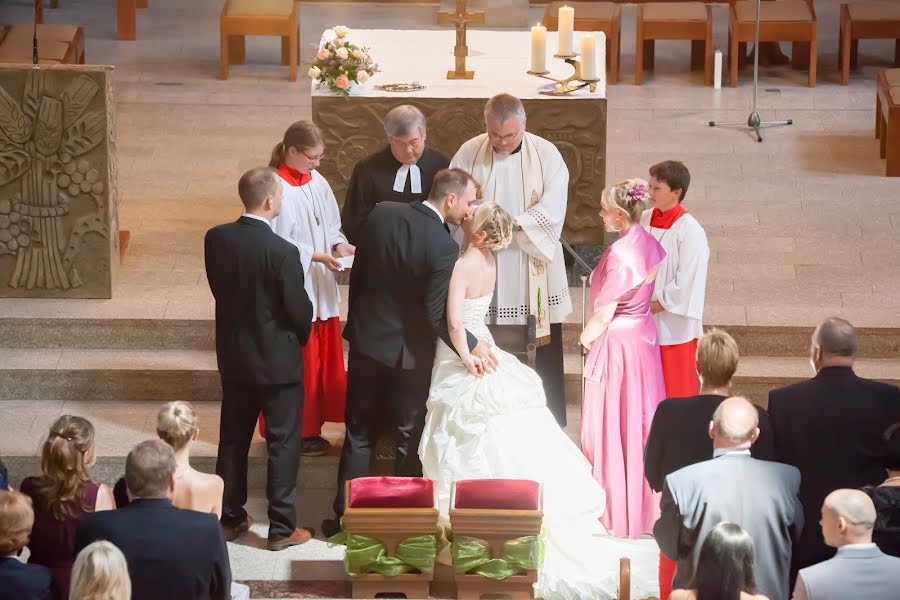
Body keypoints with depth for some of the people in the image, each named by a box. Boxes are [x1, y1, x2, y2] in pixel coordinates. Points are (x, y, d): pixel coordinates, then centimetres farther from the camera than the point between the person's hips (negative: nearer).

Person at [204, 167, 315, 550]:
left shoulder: (216, 240, -8)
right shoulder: (282, 252, -24)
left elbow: (219, 288, 4)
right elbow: (300, 310, -16)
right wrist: (300, 337, 6)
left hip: (233, 359, 5)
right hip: (278, 361, -5)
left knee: (233, 440, 18)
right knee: (283, 444, 7)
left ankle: (229, 518, 28)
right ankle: (282, 528, 13)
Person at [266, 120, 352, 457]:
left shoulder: (316, 182, 7)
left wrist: (339, 245, -3)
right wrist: (317, 256, -21)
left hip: (322, 290, 8)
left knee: (323, 359, 11)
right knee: (297, 363, 0)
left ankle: (313, 425, 20)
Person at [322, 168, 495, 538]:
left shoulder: (381, 214, -8)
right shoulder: (444, 247, -23)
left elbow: (357, 273, 2)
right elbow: (436, 315, -22)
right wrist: (472, 346, -8)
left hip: (367, 340, 4)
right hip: (409, 352, -4)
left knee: (359, 434, 13)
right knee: (409, 438, 12)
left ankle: (346, 515, 16)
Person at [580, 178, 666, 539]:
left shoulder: (619, 254, -23)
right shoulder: (648, 244, 1)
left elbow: (604, 312, -20)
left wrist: (586, 337, -3)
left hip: (616, 342, -8)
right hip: (644, 336, 8)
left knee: (609, 426, 3)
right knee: (640, 420, 16)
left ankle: (615, 512, 11)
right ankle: (646, 505, 25)